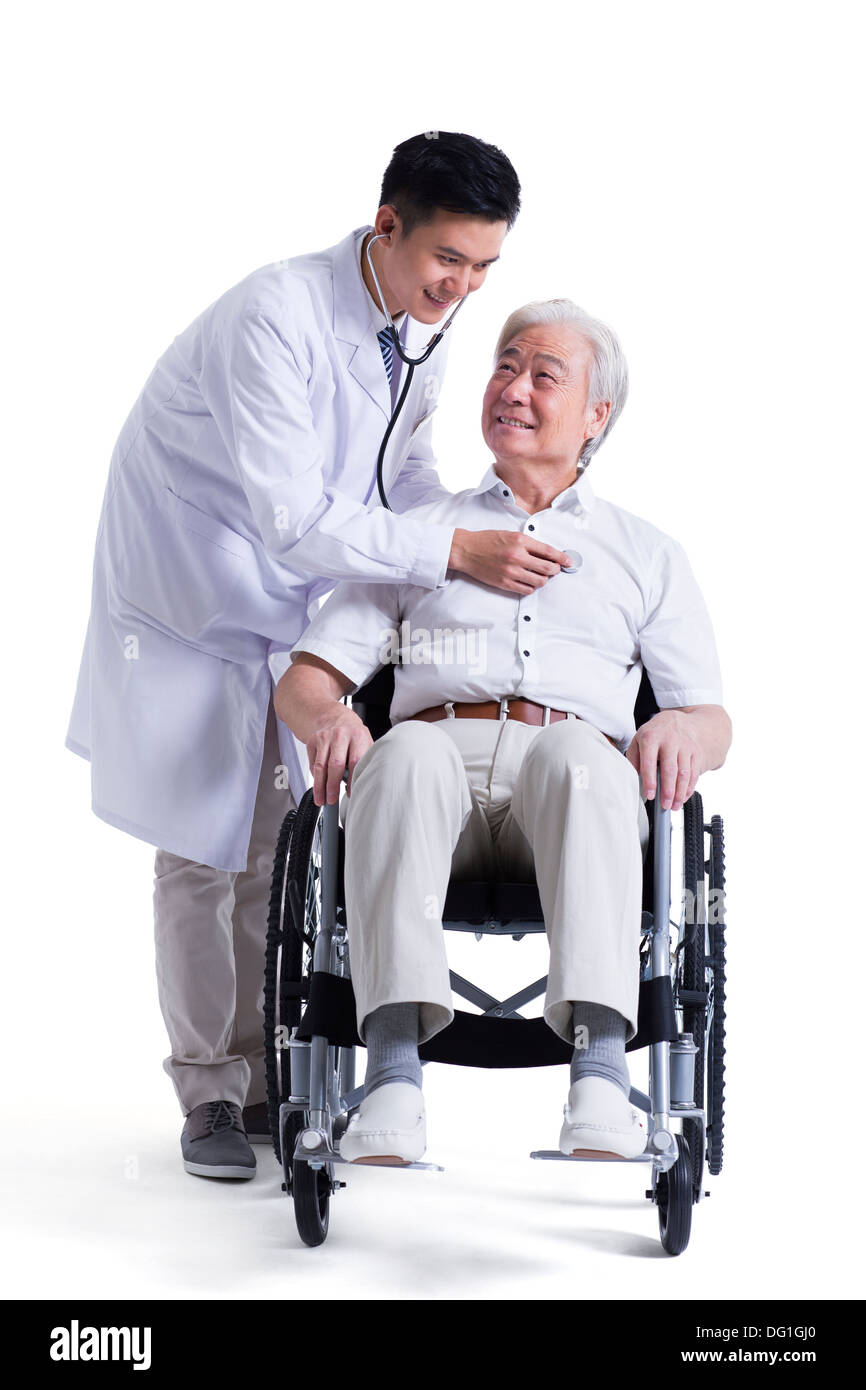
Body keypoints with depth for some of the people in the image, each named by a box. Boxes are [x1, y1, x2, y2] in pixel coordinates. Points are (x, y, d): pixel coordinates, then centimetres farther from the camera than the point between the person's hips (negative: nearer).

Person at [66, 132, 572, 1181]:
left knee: (284, 847, 6)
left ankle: (270, 1078, 17)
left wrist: (484, 548, -7)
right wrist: (454, 552, -35)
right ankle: (211, 1094, 12)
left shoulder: (421, 331, -4)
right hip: (189, 606, -7)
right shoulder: (274, 318, -30)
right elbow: (294, 520, -34)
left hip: (297, 610, 7)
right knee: (203, 853, 0)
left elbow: (400, 466, 10)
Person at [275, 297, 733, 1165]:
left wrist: (680, 729, -6)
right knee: (409, 752, -37)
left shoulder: (646, 554, 28)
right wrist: (328, 717, -7)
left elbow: (714, 724, 20)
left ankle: (601, 1075, -51)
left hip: (573, 768, 0)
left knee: (573, 753, -38)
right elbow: (304, 679, 19)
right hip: (441, 754, 1)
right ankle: (393, 1077, -48)